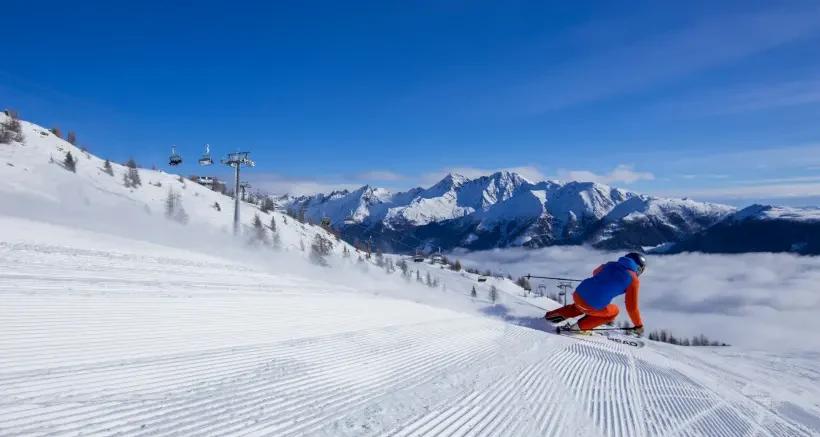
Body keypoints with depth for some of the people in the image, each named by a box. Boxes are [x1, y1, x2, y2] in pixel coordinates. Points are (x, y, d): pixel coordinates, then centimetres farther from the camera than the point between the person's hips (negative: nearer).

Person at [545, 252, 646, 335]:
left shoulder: (611, 264, 16)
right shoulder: (633, 280, -1)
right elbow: (631, 307, -1)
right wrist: (638, 325, 12)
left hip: (578, 294, 6)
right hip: (592, 306, -6)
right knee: (614, 311, 25)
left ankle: (552, 315, 32)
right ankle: (581, 326, 14)